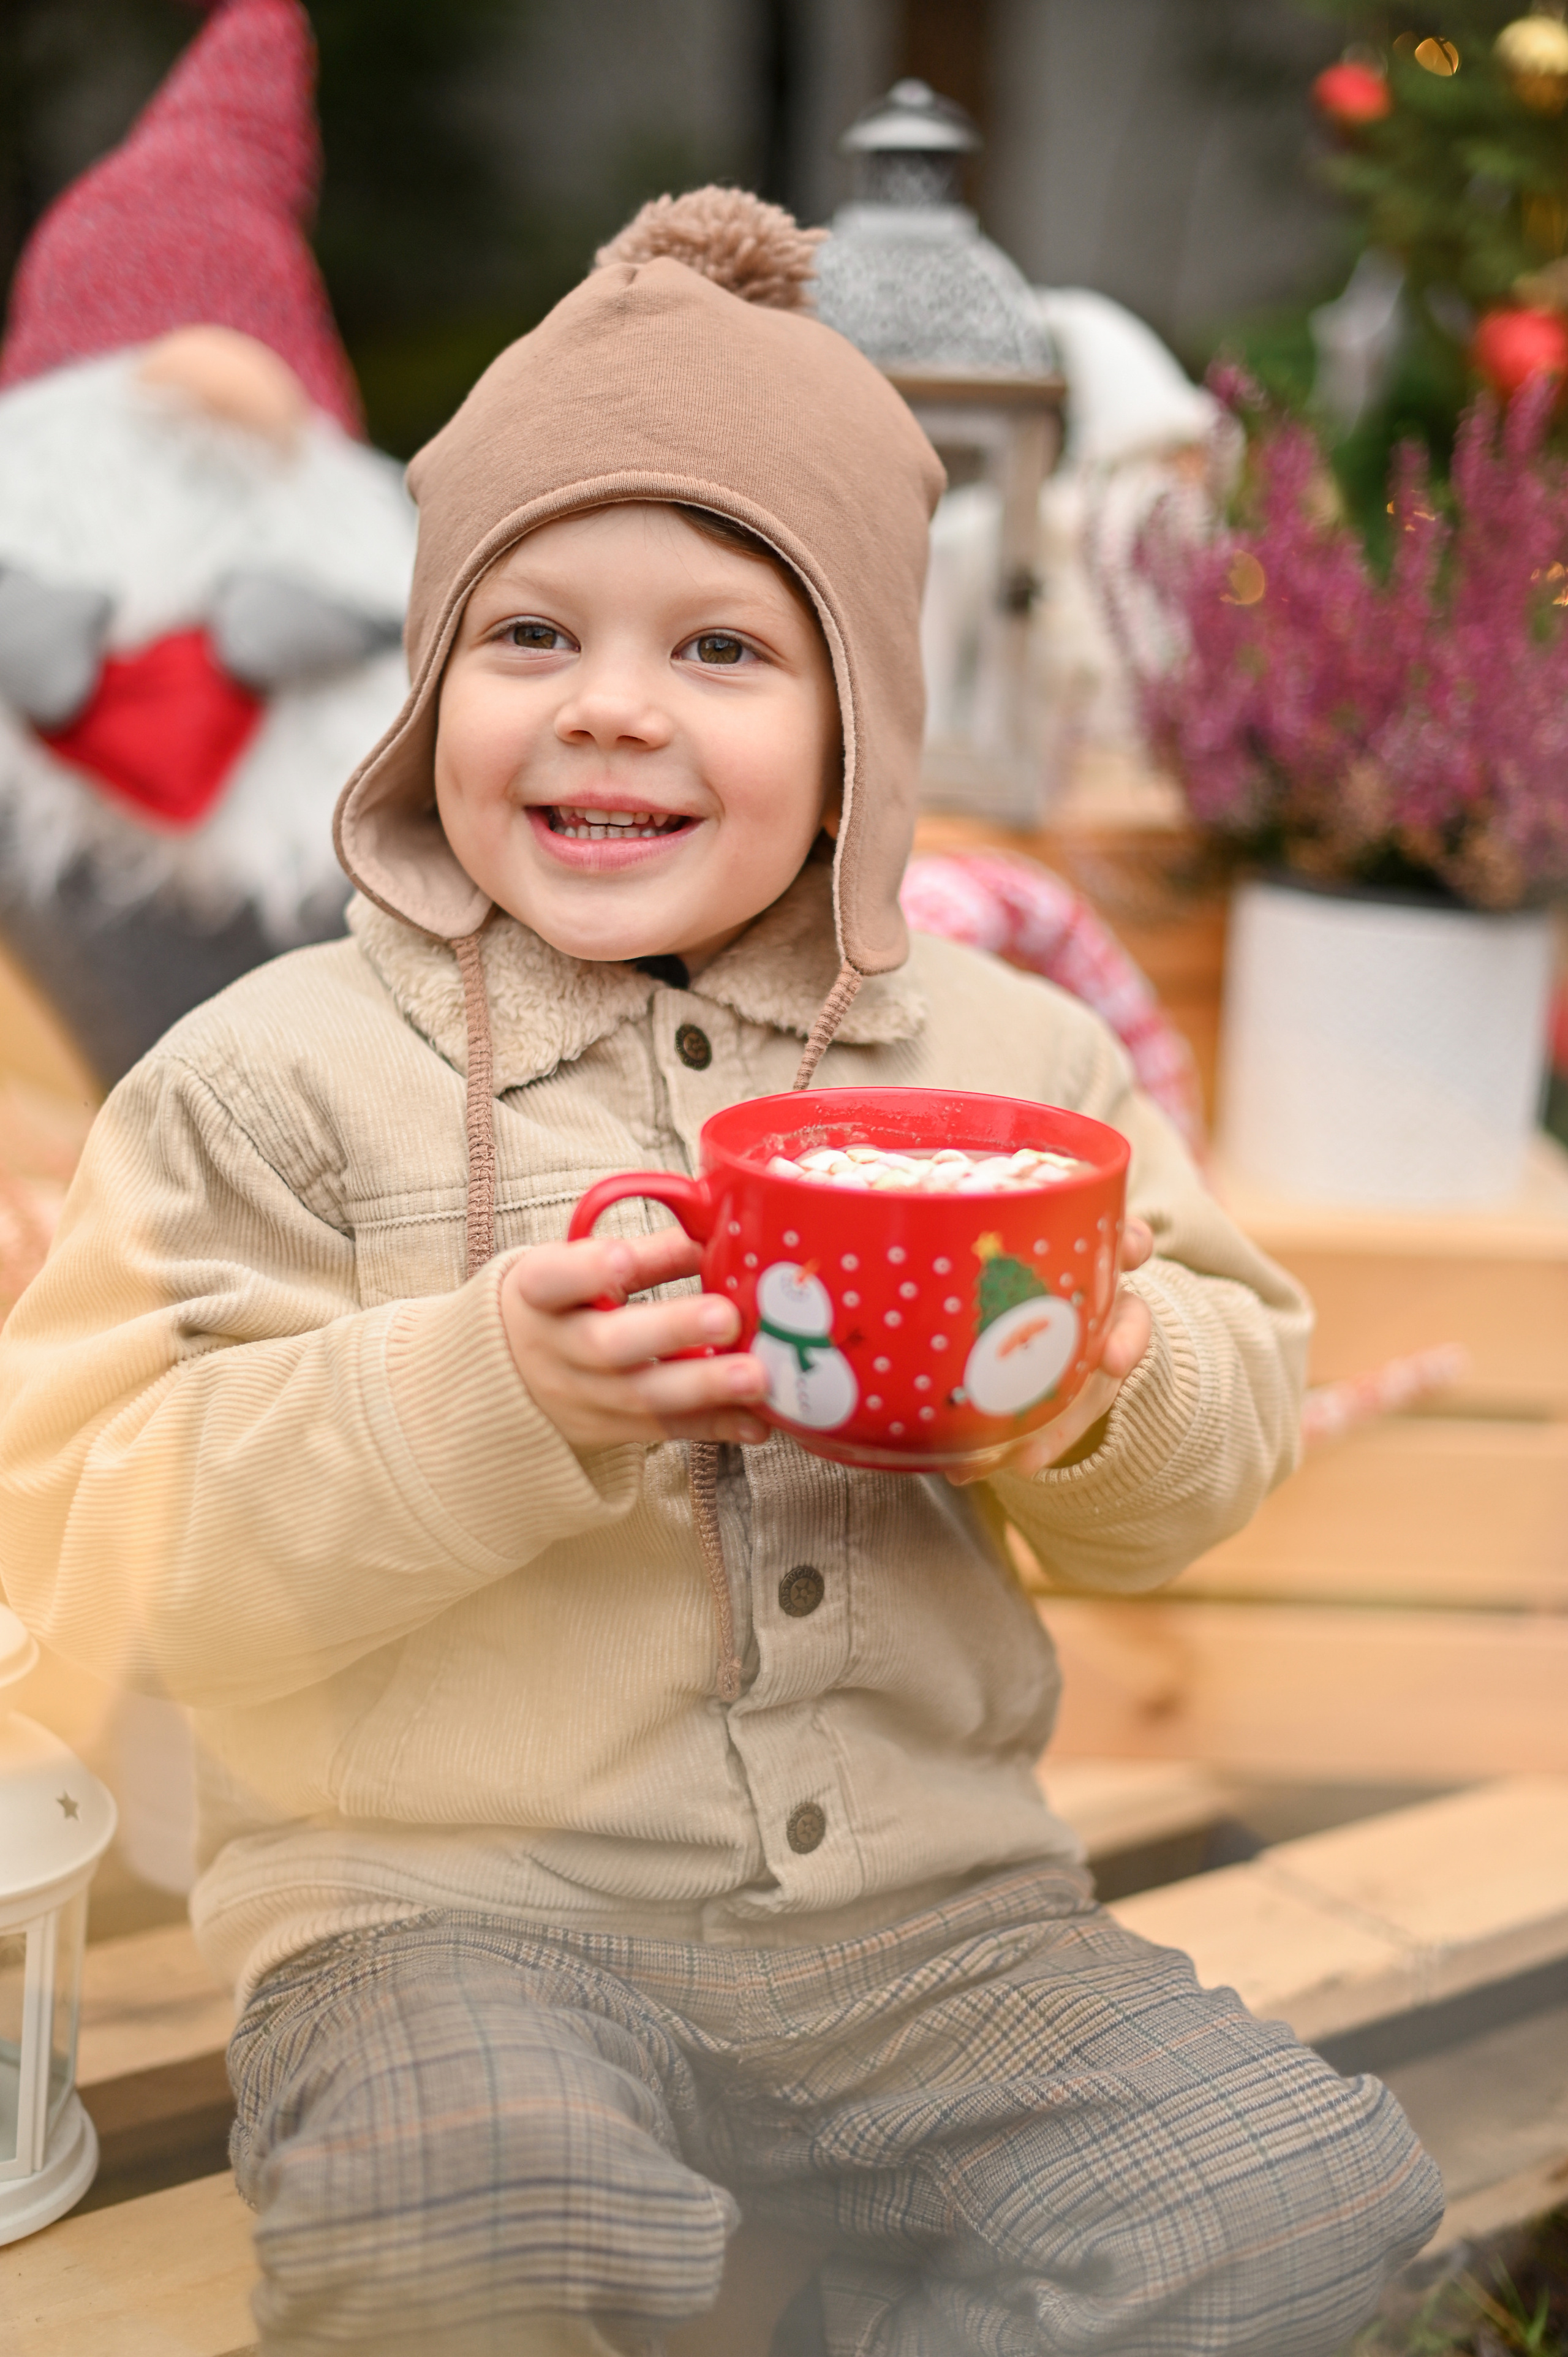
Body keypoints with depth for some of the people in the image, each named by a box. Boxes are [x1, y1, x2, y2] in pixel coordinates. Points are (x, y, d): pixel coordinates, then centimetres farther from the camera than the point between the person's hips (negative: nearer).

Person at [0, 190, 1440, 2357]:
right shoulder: (280, 1076, -5)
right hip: (456, 1904, -3)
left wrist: (1106, 1390, -15)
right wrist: (488, 1393, -25)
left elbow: (1229, 1428, 10)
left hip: (928, 1891, 4)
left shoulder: (1012, 1054, 6)